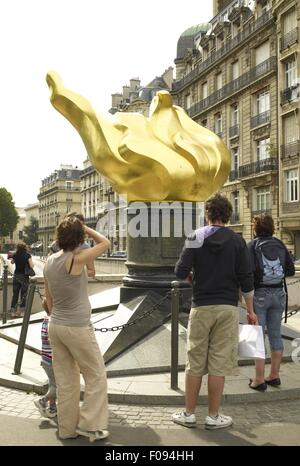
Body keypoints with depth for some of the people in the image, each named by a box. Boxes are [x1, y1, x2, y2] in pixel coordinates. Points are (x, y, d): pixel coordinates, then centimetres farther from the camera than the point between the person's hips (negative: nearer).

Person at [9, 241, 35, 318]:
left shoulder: (15, 255, 0)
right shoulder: (27, 255, -12)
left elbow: (12, 262, 19)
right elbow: (31, 266, -16)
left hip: (16, 276, 4)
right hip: (24, 276, -3)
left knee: (15, 294, 10)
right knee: (23, 294, 5)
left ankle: (13, 311, 12)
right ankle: (21, 311, 5)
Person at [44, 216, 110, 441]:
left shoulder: (50, 261, 4)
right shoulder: (76, 259, -19)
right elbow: (105, 243, -7)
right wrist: (84, 227, 1)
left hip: (56, 326, 7)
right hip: (77, 327, -7)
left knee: (66, 379, 15)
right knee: (96, 375, 8)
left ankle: (67, 428, 24)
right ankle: (89, 424, 11)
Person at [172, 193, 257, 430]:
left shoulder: (196, 238, -3)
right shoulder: (237, 241, -2)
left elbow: (181, 272, -9)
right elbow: (246, 279, -2)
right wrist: (250, 310, 7)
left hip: (201, 308, 0)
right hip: (228, 308, 0)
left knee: (195, 363, 10)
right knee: (219, 364, 6)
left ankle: (189, 414, 20)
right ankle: (214, 417, 15)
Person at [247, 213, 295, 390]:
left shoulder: (253, 245, -9)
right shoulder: (280, 244, 3)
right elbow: (291, 270, 5)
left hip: (259, 294, -4)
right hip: (278, 293, 4)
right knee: (276, 334, 12)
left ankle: (259, 379, 4)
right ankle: (274, 376, 22)